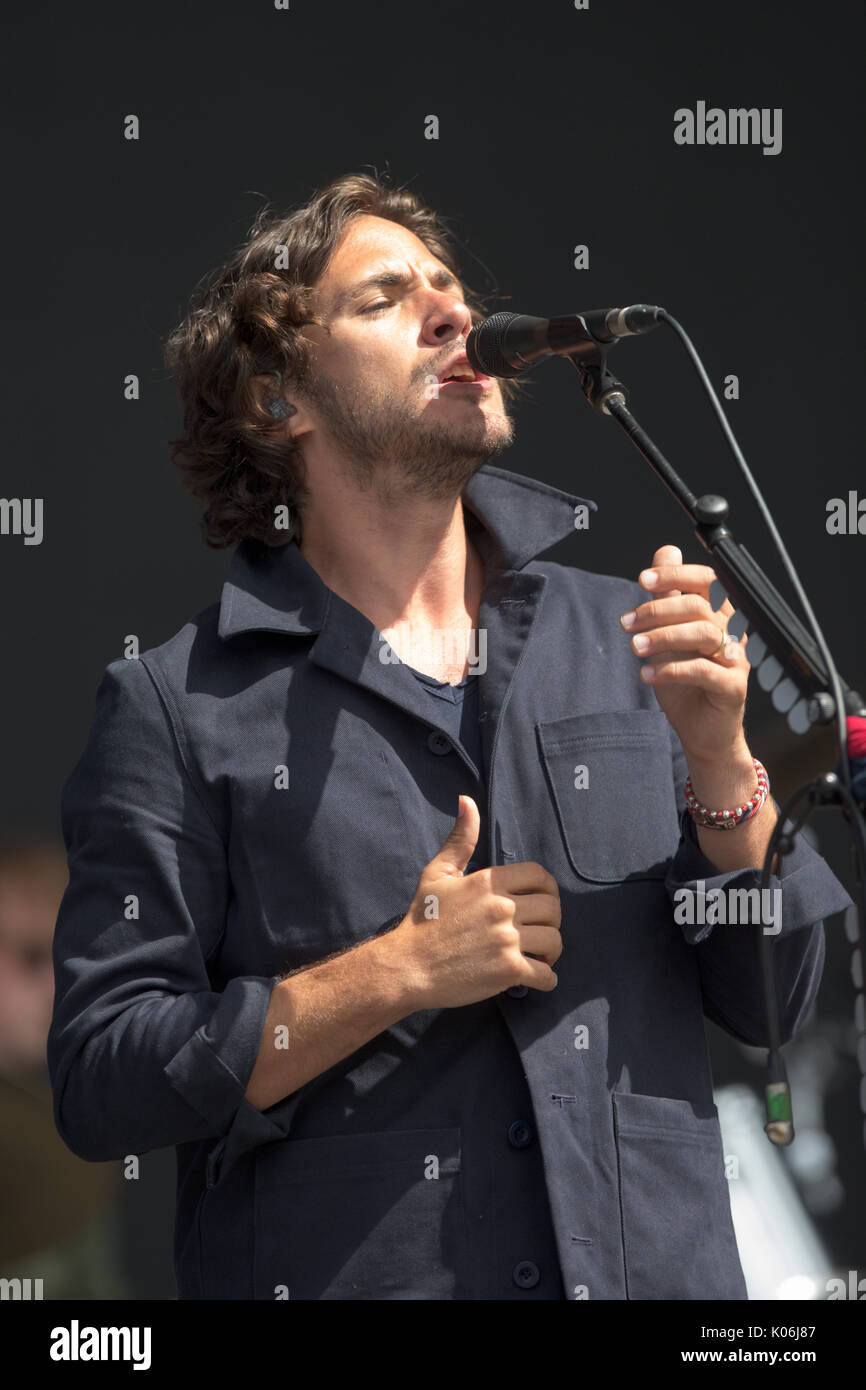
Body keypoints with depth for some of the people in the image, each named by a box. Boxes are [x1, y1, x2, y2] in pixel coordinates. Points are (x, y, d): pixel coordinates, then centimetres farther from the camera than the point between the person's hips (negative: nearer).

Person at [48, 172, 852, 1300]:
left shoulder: (622, 640, 7)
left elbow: (771, 1004, 7)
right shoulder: (176, 709, -3)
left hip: (661, 1268, 3)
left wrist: (720, 762, -8)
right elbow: (99, 1086, -8)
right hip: (349, 1273, -3)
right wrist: (397, 975, -15)